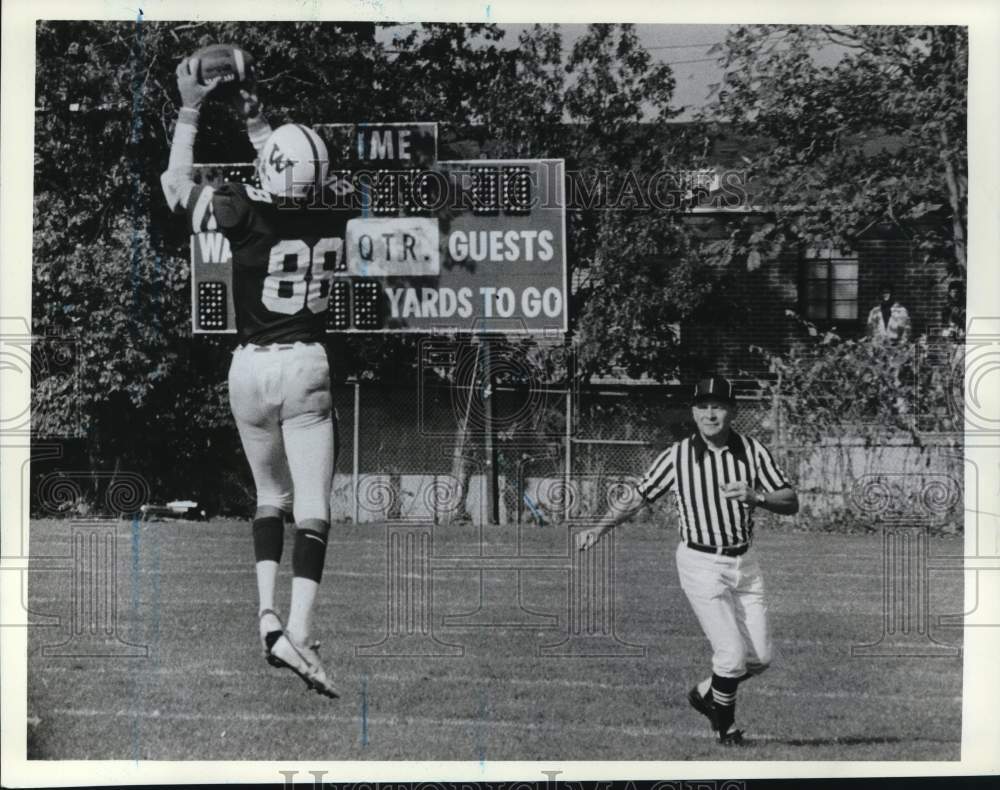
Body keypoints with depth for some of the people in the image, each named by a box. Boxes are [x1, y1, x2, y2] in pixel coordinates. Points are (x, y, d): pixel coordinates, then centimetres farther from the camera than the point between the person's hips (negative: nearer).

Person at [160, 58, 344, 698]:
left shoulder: (248, 216, -11)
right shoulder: (333, 228, -1)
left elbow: (178, 184, 0)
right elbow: (293, 191, 19)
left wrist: (190, 110, 5)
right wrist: (258, 127, 24)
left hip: (251, 368, 0)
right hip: (308, 367, 0)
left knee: (271, 494, 19)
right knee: (312, 508, -1)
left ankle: (267, 613, 5)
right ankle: (298, 631, -13)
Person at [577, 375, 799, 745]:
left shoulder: (753, 451, -2)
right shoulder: (677, 456, -6)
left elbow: (791, 503, -2)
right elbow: (638, 497, 2)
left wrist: (755, 496, -21)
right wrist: (598, 529, -8)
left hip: (745, 562, 4)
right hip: (701, 565, -4)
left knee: (759, 657, 6)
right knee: (732, 654, -10)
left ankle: (705, 694, 34)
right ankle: (725, 725, 17)